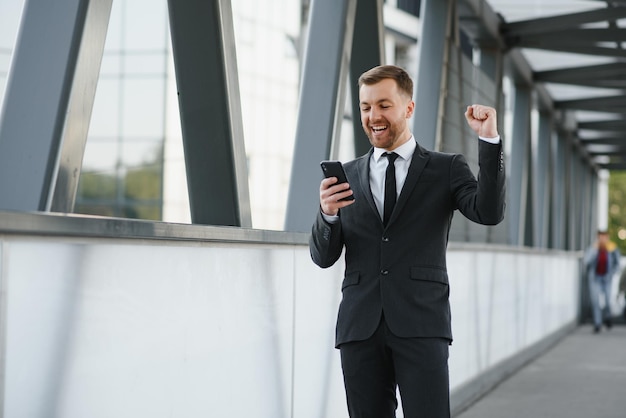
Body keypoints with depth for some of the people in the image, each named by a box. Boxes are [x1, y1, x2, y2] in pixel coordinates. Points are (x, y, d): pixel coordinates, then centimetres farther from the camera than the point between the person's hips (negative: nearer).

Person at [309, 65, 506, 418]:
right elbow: (323, 257, 10)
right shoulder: (347, 176, 13)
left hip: (421, 326, -2)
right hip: (360, 328, 3)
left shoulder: (447, 169, 8)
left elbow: (490, 213, -9)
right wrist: (328, 213, -11)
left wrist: (489, 140, -17)